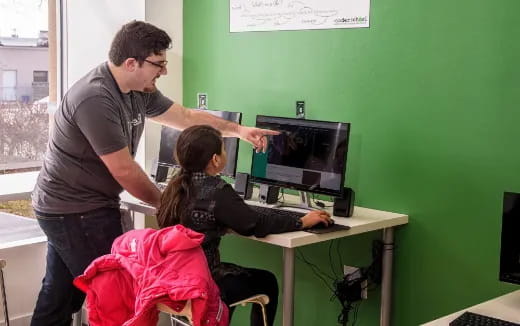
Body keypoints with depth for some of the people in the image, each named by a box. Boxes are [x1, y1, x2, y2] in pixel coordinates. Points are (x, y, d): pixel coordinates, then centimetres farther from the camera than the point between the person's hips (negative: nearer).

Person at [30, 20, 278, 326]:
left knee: (59, 296, 17)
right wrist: (166, 203, -9)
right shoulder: (96, 98, -26)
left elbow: (187, 117, 14)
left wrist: (239, 130, 7)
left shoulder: (140, 91, 2)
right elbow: (125, 171, -22)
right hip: (77, 211, -9)